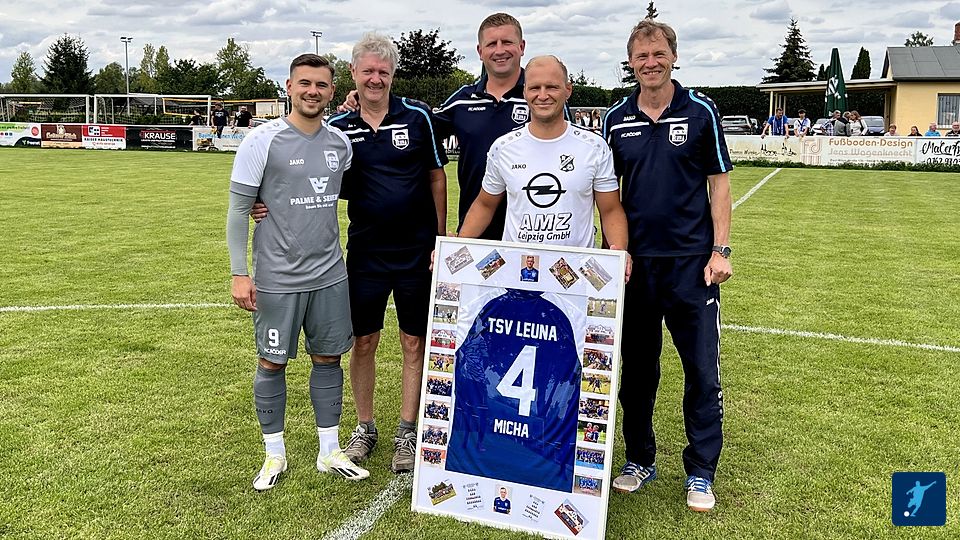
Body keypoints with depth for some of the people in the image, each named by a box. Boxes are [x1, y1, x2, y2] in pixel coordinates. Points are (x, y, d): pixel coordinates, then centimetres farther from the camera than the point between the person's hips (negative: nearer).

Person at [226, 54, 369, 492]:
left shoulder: (340, 142, 5)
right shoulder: (263, 141, -9)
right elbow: (238, 209, -8)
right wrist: (239, 273, -10)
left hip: (330, 275, 5)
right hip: (278, 278, -4)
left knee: (328, 358, 11)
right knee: (272, 363, 7)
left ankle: (329, 452, 25)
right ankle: (274, 454, 24)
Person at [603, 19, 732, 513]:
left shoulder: (701, 111, 0)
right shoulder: (615, 119, 6)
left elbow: (718, 183, 1)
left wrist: (721, 250, -6)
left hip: (692, 259, -2)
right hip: (634, 261, 2)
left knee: (702, 369, 1)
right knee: (635, 366, 10)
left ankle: (701, 472, 16)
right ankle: (639, 459, 26)